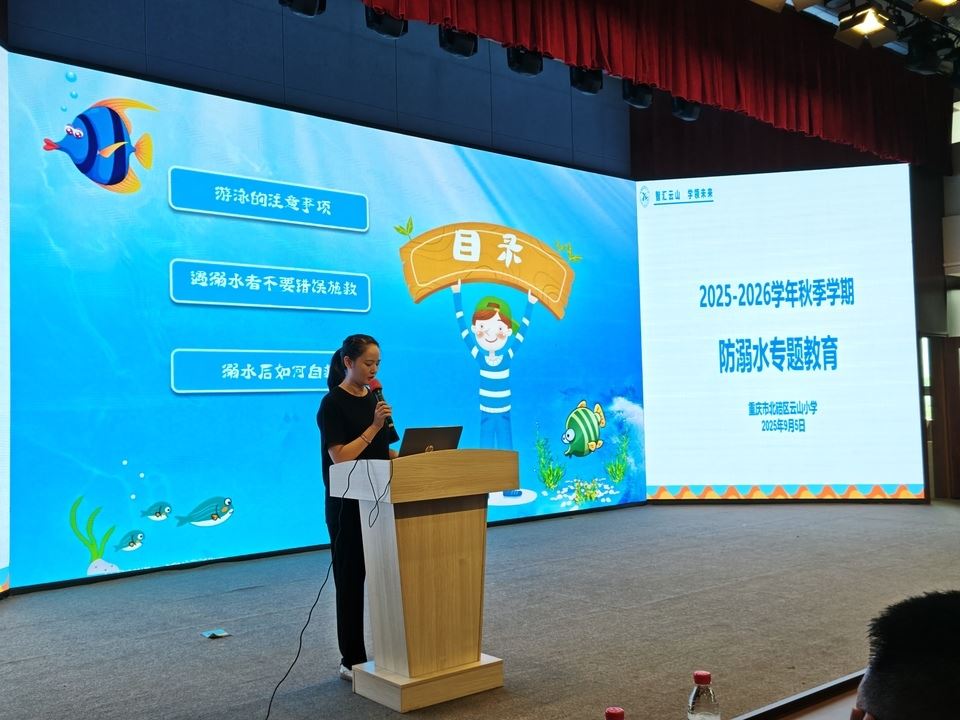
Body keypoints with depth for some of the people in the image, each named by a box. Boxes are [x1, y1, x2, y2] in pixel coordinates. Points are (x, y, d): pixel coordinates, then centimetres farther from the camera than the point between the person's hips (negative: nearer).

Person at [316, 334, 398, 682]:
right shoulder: (333, 404, -11)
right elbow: (340, 457, -18)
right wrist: (373, 425, -24)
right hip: (348, 504, -7)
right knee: (352, 579, 2)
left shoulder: (374, 399, 10)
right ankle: (351, 660, 13)